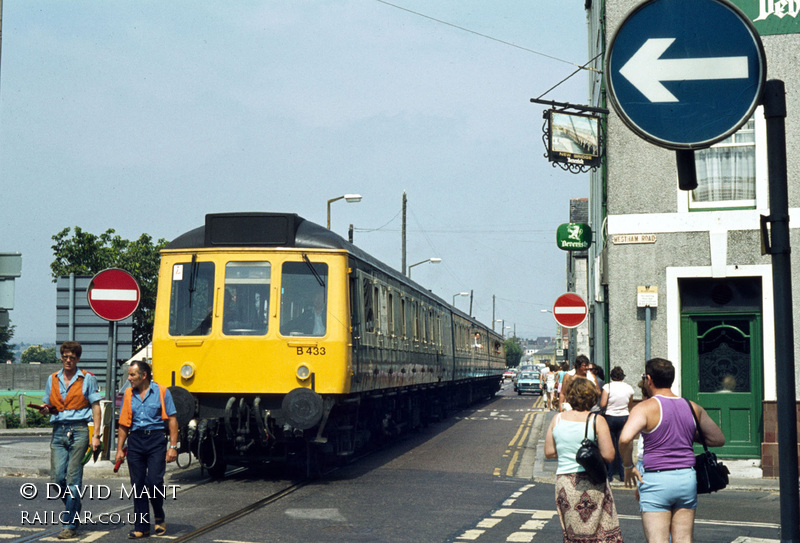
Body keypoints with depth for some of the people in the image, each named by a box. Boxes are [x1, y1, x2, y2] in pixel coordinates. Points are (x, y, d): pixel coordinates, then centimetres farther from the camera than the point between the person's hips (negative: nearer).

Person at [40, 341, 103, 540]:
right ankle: (74, 509, 23)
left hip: (78, 430, -4)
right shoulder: (52, 380, 15)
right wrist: (45, 410, -3)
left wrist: (96, 435, -6)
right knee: (57, 477, -3)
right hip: (58, 431, 4)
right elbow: (47, 405, 23)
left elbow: (96, 407, 2)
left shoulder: (88, 379, 4)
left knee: (73, 477, -6)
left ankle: (70, 525, -2)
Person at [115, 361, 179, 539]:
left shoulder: (161, 391, -2)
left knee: (154, 481, -10)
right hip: (135, 441, 4)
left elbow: (172, 420, -2)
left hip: (156, 440, -4)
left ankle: (159, 518, 15)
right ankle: (141, 526, 12)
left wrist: (173, 446, -7)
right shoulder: (129, 394, 10)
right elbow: (124, 424, 14)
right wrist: (119, 448, 9)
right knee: (137, 485, 3)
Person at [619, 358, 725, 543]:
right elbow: (718, 439, 16)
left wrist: (628, 466, -9)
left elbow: (625, 438, -25)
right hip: (687, 477, 5)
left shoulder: (645, 408, -8)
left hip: (656, 480, -5)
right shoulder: (693, 408, 8)